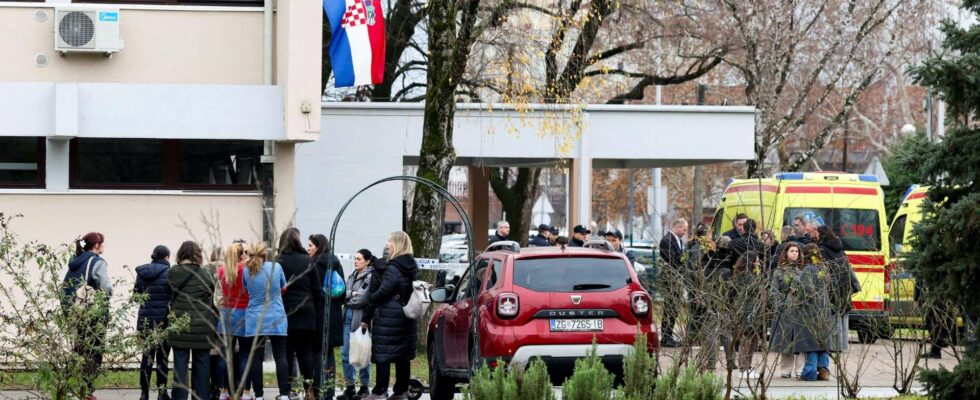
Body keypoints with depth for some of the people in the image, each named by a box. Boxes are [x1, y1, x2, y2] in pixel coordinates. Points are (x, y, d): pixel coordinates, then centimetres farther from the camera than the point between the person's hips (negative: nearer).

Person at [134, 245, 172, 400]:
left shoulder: (142, 273, 4)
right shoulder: (168, 273, -9)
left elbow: (136, 294, 8)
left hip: (145, 319, 4)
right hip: (163, 318, -4)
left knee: (147, 355, 10)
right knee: (162, 355, 3)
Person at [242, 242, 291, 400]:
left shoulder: (246, 271, -2)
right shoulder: (276, 267, -1)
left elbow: (245, 290, 10)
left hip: (254, 320, 0)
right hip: (277, 319, 0)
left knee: (255, 357, 3)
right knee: (280, 356, 3)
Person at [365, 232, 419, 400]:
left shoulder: (393, 269, -16)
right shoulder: (412, 268, 9)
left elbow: (382, 293, -17)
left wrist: (371, 300, 0)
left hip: (388, 317, -8)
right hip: (407, 318, 8)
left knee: (383, 356, -4)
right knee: (403, 356, 11)